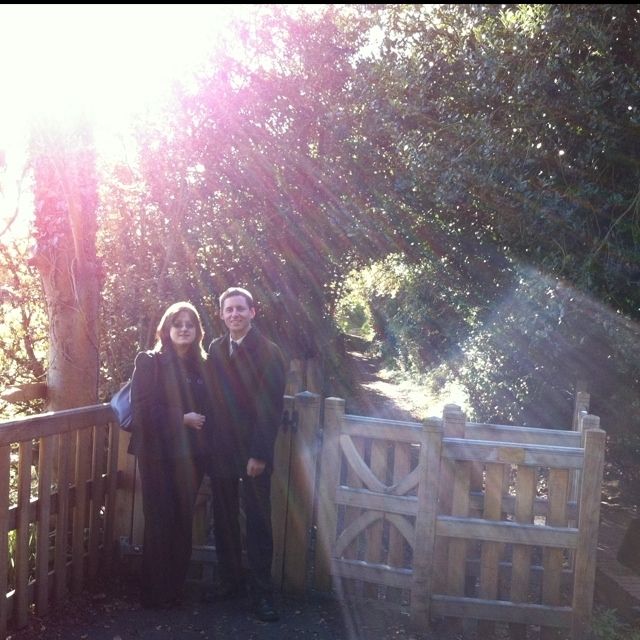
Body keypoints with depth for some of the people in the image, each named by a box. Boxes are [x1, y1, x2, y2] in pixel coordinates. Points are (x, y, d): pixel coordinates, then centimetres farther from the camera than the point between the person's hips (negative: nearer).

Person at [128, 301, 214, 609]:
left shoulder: (201, 365, 11)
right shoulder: (150, 361, -3)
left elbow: (208, 408, 11)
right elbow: (142, 408, -12)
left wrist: (203, 432, -5)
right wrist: (181, 418, -15)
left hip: (192, 454, 4)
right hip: (158, 453, -4)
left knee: (183, 522, 8)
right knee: (160, 522, 2)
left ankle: (175, 589, 22)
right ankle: (154, 593, 16)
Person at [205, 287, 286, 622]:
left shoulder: (268, 351, -8)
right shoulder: (215, 349, 7)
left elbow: (271, 407, -12)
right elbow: (211, 397, 6)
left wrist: (259, 454, -16)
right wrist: (208, 446, 2)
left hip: (254, 452, -4)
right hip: (221, 450, 5)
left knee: (257, 522, 3)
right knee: (223, 519, 12)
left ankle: (261, 591, 14)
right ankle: (229, 580, 28)